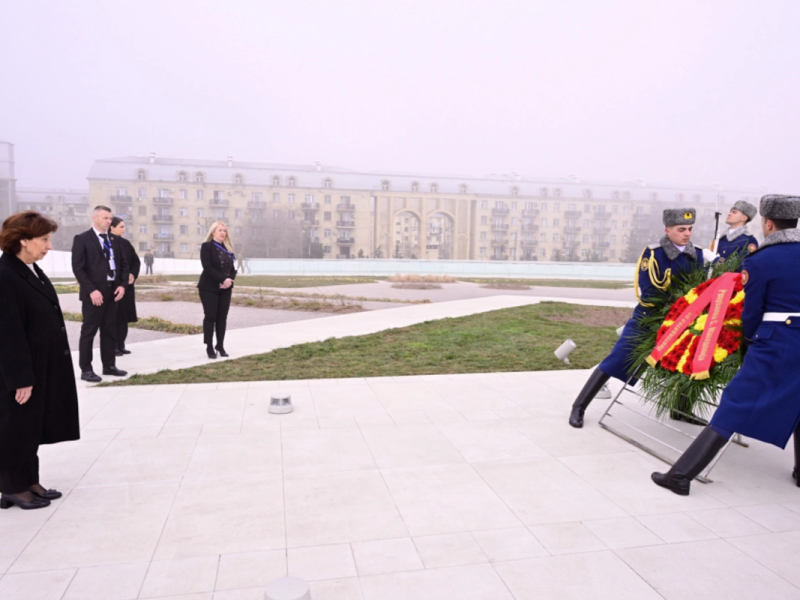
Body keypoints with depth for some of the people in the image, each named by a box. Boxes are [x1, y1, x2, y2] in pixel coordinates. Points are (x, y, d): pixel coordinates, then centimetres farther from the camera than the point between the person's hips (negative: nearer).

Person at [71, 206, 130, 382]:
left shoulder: (115, 239, 12)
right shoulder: (82, 239, -5)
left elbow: (123, 263, 14)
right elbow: (78, 268, -11)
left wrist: (122, 285, 0)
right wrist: (91, 290, -18)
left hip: (112, 291, 6)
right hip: (94, 293, -6)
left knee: (110, 330, 11)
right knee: (89, 331, 1)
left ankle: (109, 365, 20)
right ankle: (86, 369, 8)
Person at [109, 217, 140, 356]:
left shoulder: (126, 243, 11)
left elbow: (136, 261, 14)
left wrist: (133, 274, -2)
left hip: (127, 285, 6)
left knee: (124, 316, 9)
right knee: (114, 316, -3)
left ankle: (121, 345, 17)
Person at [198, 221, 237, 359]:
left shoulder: (228, 248, 13)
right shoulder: (206, 246, -6)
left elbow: (233, 268, 9)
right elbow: (207, 267, -16)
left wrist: (230, 280, -10)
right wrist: (223, 279, -21)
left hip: (225, 288, 5)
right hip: (209, 287, -5)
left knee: (222, 317, 6)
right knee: (210, 317, -2)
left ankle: (220, 346, 14)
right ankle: (210, 347, 4)